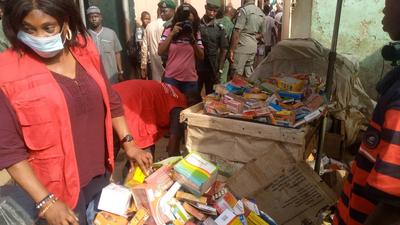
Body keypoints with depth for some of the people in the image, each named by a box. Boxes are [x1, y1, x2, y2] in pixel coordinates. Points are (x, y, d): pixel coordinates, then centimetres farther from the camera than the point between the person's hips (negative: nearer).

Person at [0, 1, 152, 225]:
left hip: (102, 176, 5)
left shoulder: (85, 50, -2)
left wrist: (128, 143, 1)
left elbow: (110, 101, 7)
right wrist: (45, 201, -17)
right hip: (58, 189, -4)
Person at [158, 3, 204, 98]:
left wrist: (192, 39, -12)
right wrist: (172, 34, -16)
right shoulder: (169, 31, -1)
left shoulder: (196, 33, 4)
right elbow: (160, 52, -9)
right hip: (171, 78, -1)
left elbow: (201, 57, 0)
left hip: (190, 79, 2)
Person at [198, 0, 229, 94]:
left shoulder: (219, 28, -1)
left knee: (210, 94, 11)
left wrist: (220, 70, -4)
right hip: (196, 66, 0)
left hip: (212, 68, 0)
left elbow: (223, 50, 1)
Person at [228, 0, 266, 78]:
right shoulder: (261, 13, 12)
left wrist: (231, 50, -13)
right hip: (253, 47, 7)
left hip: (242, 46, -7)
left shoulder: (244, 10, -10)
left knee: (237, 75, -2)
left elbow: (237, 32, -15)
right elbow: (261, 34, 18)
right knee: (249, 74, 14)